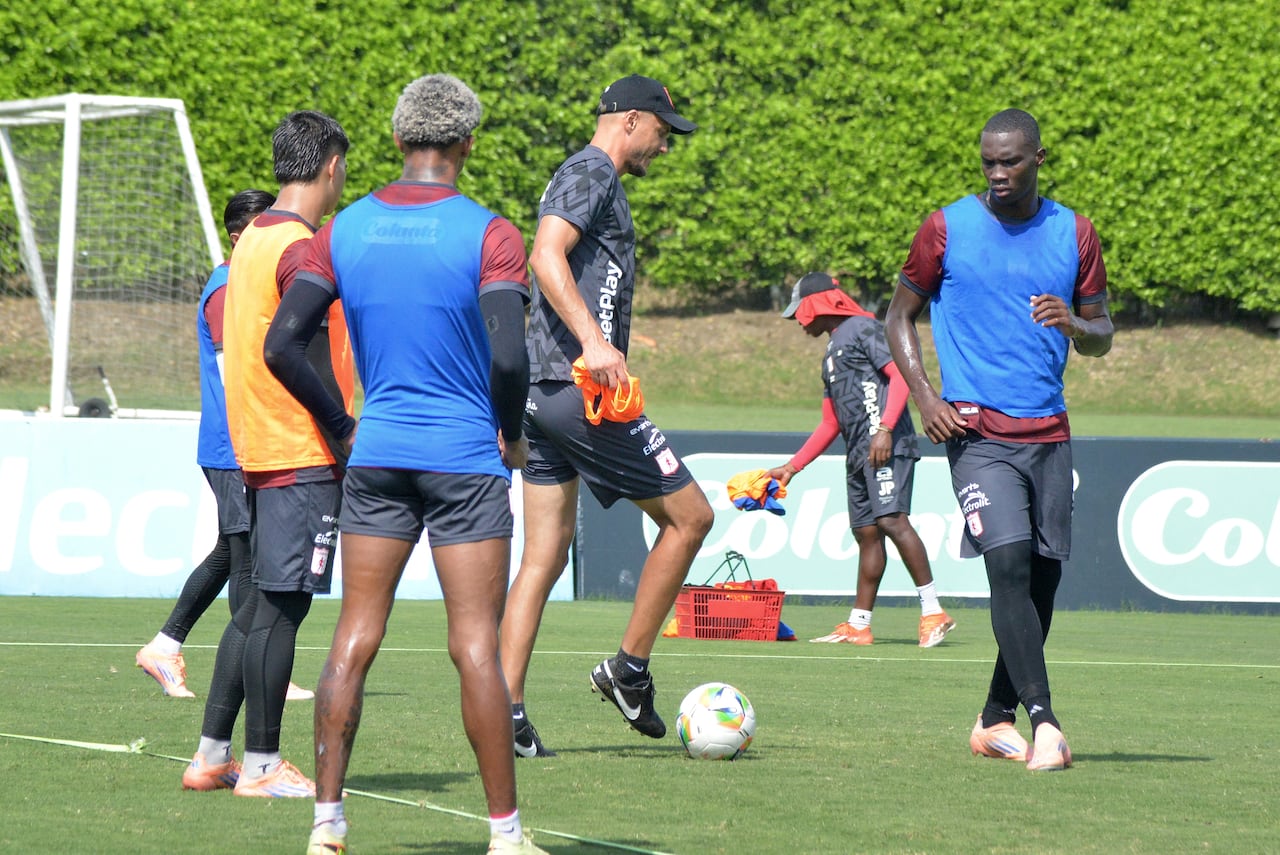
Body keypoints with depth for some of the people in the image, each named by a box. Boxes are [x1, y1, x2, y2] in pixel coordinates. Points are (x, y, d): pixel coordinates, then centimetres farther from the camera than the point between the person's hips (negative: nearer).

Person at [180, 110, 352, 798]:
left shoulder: (253, 239, 15)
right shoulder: (300, 249, -13)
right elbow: (312, 361, -18)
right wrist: (345, 442, -13)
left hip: (256, 450, 9)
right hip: (304, 456, -9)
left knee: (263, 604, 13)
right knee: (282, 607, -5)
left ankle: (211, 755, 14)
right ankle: (261, 766, -3)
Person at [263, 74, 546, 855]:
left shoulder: (344, 231, 4)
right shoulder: (488, 235, -9)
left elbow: (282, 344, 0)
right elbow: (508, 357, -19)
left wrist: (341, 425, 12)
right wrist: (513, 436, -1)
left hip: (376, 457, 4)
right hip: (466, 461, -3)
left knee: (355, 639, 6)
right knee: (476, 647, -1)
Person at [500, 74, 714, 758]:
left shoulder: (587, 178, 24)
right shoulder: (591, 174, -8)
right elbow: (546, 255, -23)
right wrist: (594, 342, -33)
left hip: (541, 392, 10)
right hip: (579, 388, -10)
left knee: (545, 554, 6)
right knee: (688, 516, 0)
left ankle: (505, 709, -1)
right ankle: (629, 669, 3)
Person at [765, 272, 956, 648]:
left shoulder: (862, 328, 1)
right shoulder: (832, 353, 29)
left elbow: (901, 376, -11)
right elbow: (831, 424, 33)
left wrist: (885, 429, -22)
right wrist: (792, 467, 30)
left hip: (886, 445, -10)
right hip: (858, 454, 10)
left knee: (891, 519, -20)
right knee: (865, 531, 7)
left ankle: (933, 612, -23)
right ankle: (858, 625, 6)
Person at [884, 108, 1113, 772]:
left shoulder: (1074, 234, 8)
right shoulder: (947, 229, 1)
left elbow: (1101, 337, 14)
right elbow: (900, 316, 8)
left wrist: (1074, 324, -10)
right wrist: (924, 398, -6)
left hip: (1049, 434, 4)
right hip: (976, 429, -4)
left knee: (1044, 575, 6)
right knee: (1009, 564, -19)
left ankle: (996, 721, 20)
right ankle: (1043, 722, -24)